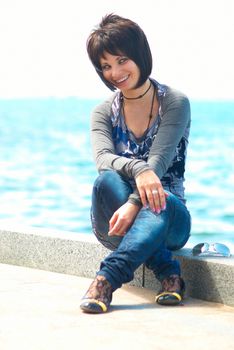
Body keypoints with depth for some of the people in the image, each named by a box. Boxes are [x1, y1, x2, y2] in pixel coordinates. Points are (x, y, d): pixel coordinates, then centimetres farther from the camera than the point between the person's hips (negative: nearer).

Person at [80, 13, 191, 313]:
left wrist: (134, 204, -35)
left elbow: (160, 159, -17)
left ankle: (106, 280, -48)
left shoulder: (175, 103, -3)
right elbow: (103, 158, -16)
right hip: (116, 221, 2)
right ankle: (168, 272, -35)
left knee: (159, 204, -38)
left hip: (167, 216, -2)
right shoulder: (104, 113, 5)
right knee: (107, 180, -32)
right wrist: (138, 171, -40)